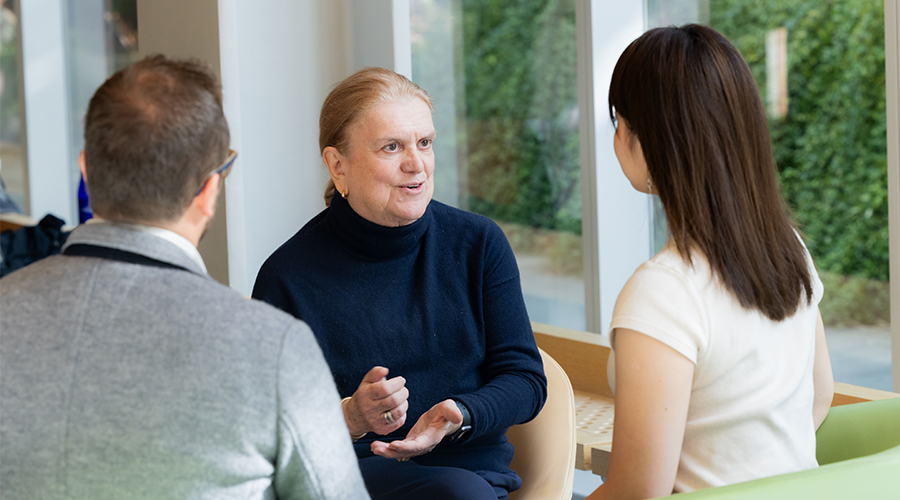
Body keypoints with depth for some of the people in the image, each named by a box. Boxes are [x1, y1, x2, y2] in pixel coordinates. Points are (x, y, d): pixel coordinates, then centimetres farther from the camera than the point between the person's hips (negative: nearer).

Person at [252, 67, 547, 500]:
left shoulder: (480, 244, 6)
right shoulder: (288, 276, -4)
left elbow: (525, 379, 5)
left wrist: (458, 416, -16)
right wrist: (348, 417, -22)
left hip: (472, 463, 4)